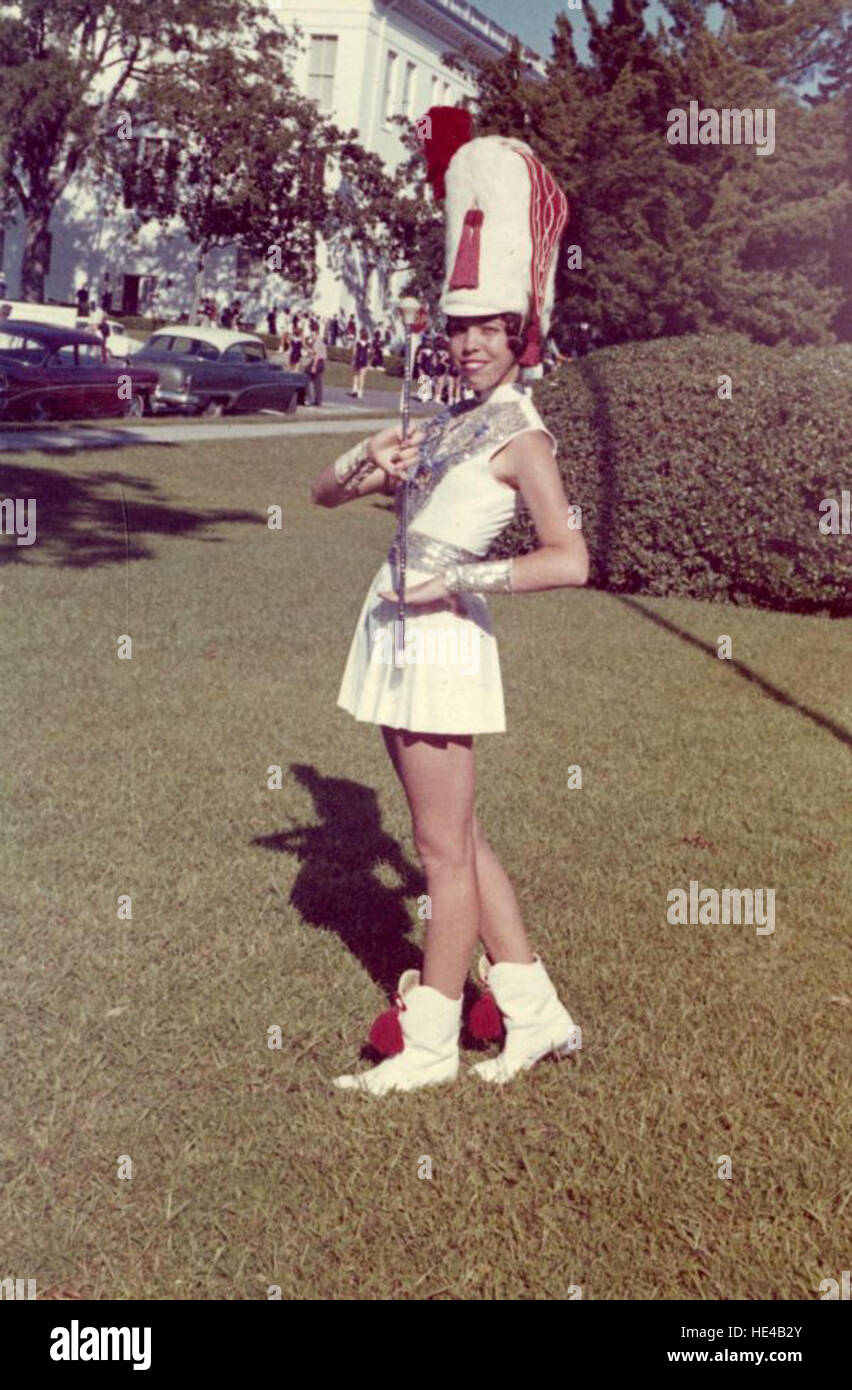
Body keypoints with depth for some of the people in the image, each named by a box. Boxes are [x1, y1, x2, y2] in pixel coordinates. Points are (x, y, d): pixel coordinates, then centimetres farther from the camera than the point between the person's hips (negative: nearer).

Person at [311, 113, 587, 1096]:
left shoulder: (520, 437, -8)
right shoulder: (445, 424, 16)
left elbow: (571, 561, -19)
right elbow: (324, 495, 16)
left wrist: (460, 579, -19)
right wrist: (370, 462, -5)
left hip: (443, 641, -9)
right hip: (397, 640, 9)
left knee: (445, 849, 1)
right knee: (458, 838, 14)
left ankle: (429, 1043, 14)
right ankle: (534, 1015, 26)